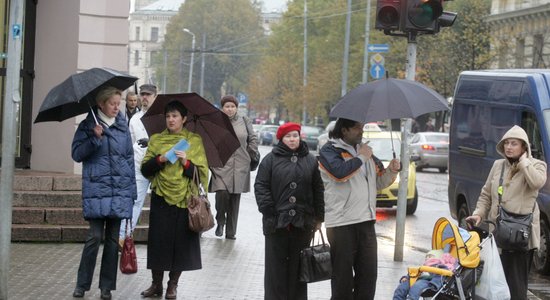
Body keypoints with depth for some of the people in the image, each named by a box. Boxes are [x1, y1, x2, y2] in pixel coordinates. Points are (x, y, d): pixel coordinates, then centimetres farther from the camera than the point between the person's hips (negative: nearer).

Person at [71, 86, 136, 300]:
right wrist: (95, 138, -19)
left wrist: (132, 190, 8)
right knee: (95, 236, -9)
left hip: (120, 190, 3)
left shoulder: (122, 127, 10)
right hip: (96, 189, -3)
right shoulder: (88, 126, 2)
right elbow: (77, 154, -5)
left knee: (112, 238, 5)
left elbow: (129, 158, 12)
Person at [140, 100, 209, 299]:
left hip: (184, 199, -1)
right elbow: (145, 169, 6)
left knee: (181, 241, 0)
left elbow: (202, 173, 3)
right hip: (160, 199, 1)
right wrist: (159, 159, -11)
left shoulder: (194, 141, 6)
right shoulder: (156, 140, 11)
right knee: (158, 240, -1)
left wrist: (186, 163, -14)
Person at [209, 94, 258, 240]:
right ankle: (220, 221, 7)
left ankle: (231, 232, 14)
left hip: (240, 167, 3)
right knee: (222, 193, -20)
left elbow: (253, 139, 19)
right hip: (221, 166, -3)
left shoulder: (244, 122, 10)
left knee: (235, 198, 4)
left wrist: (251, 155, 12)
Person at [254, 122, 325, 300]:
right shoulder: (271, 159, 2)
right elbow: (261, 186, -3)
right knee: (276, 265, 2)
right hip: (277, 222, -2)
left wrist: (318, 217, 6)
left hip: (302, 223, 2)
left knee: (298, 265, 8)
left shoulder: (310, 160, 9)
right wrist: (268, 211, -12)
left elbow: (318, 190, 10)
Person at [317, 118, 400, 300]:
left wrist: (390, 171, 3)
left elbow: (379, 182, 23)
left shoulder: (364, 150, 18)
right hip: (341, 223, -7)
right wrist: (361, 158, -11)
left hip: (366, 222, 7)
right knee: (343, 277, 0)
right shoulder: (329, 151, -4)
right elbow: (340, 172, -24)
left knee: (368, 274, 8)